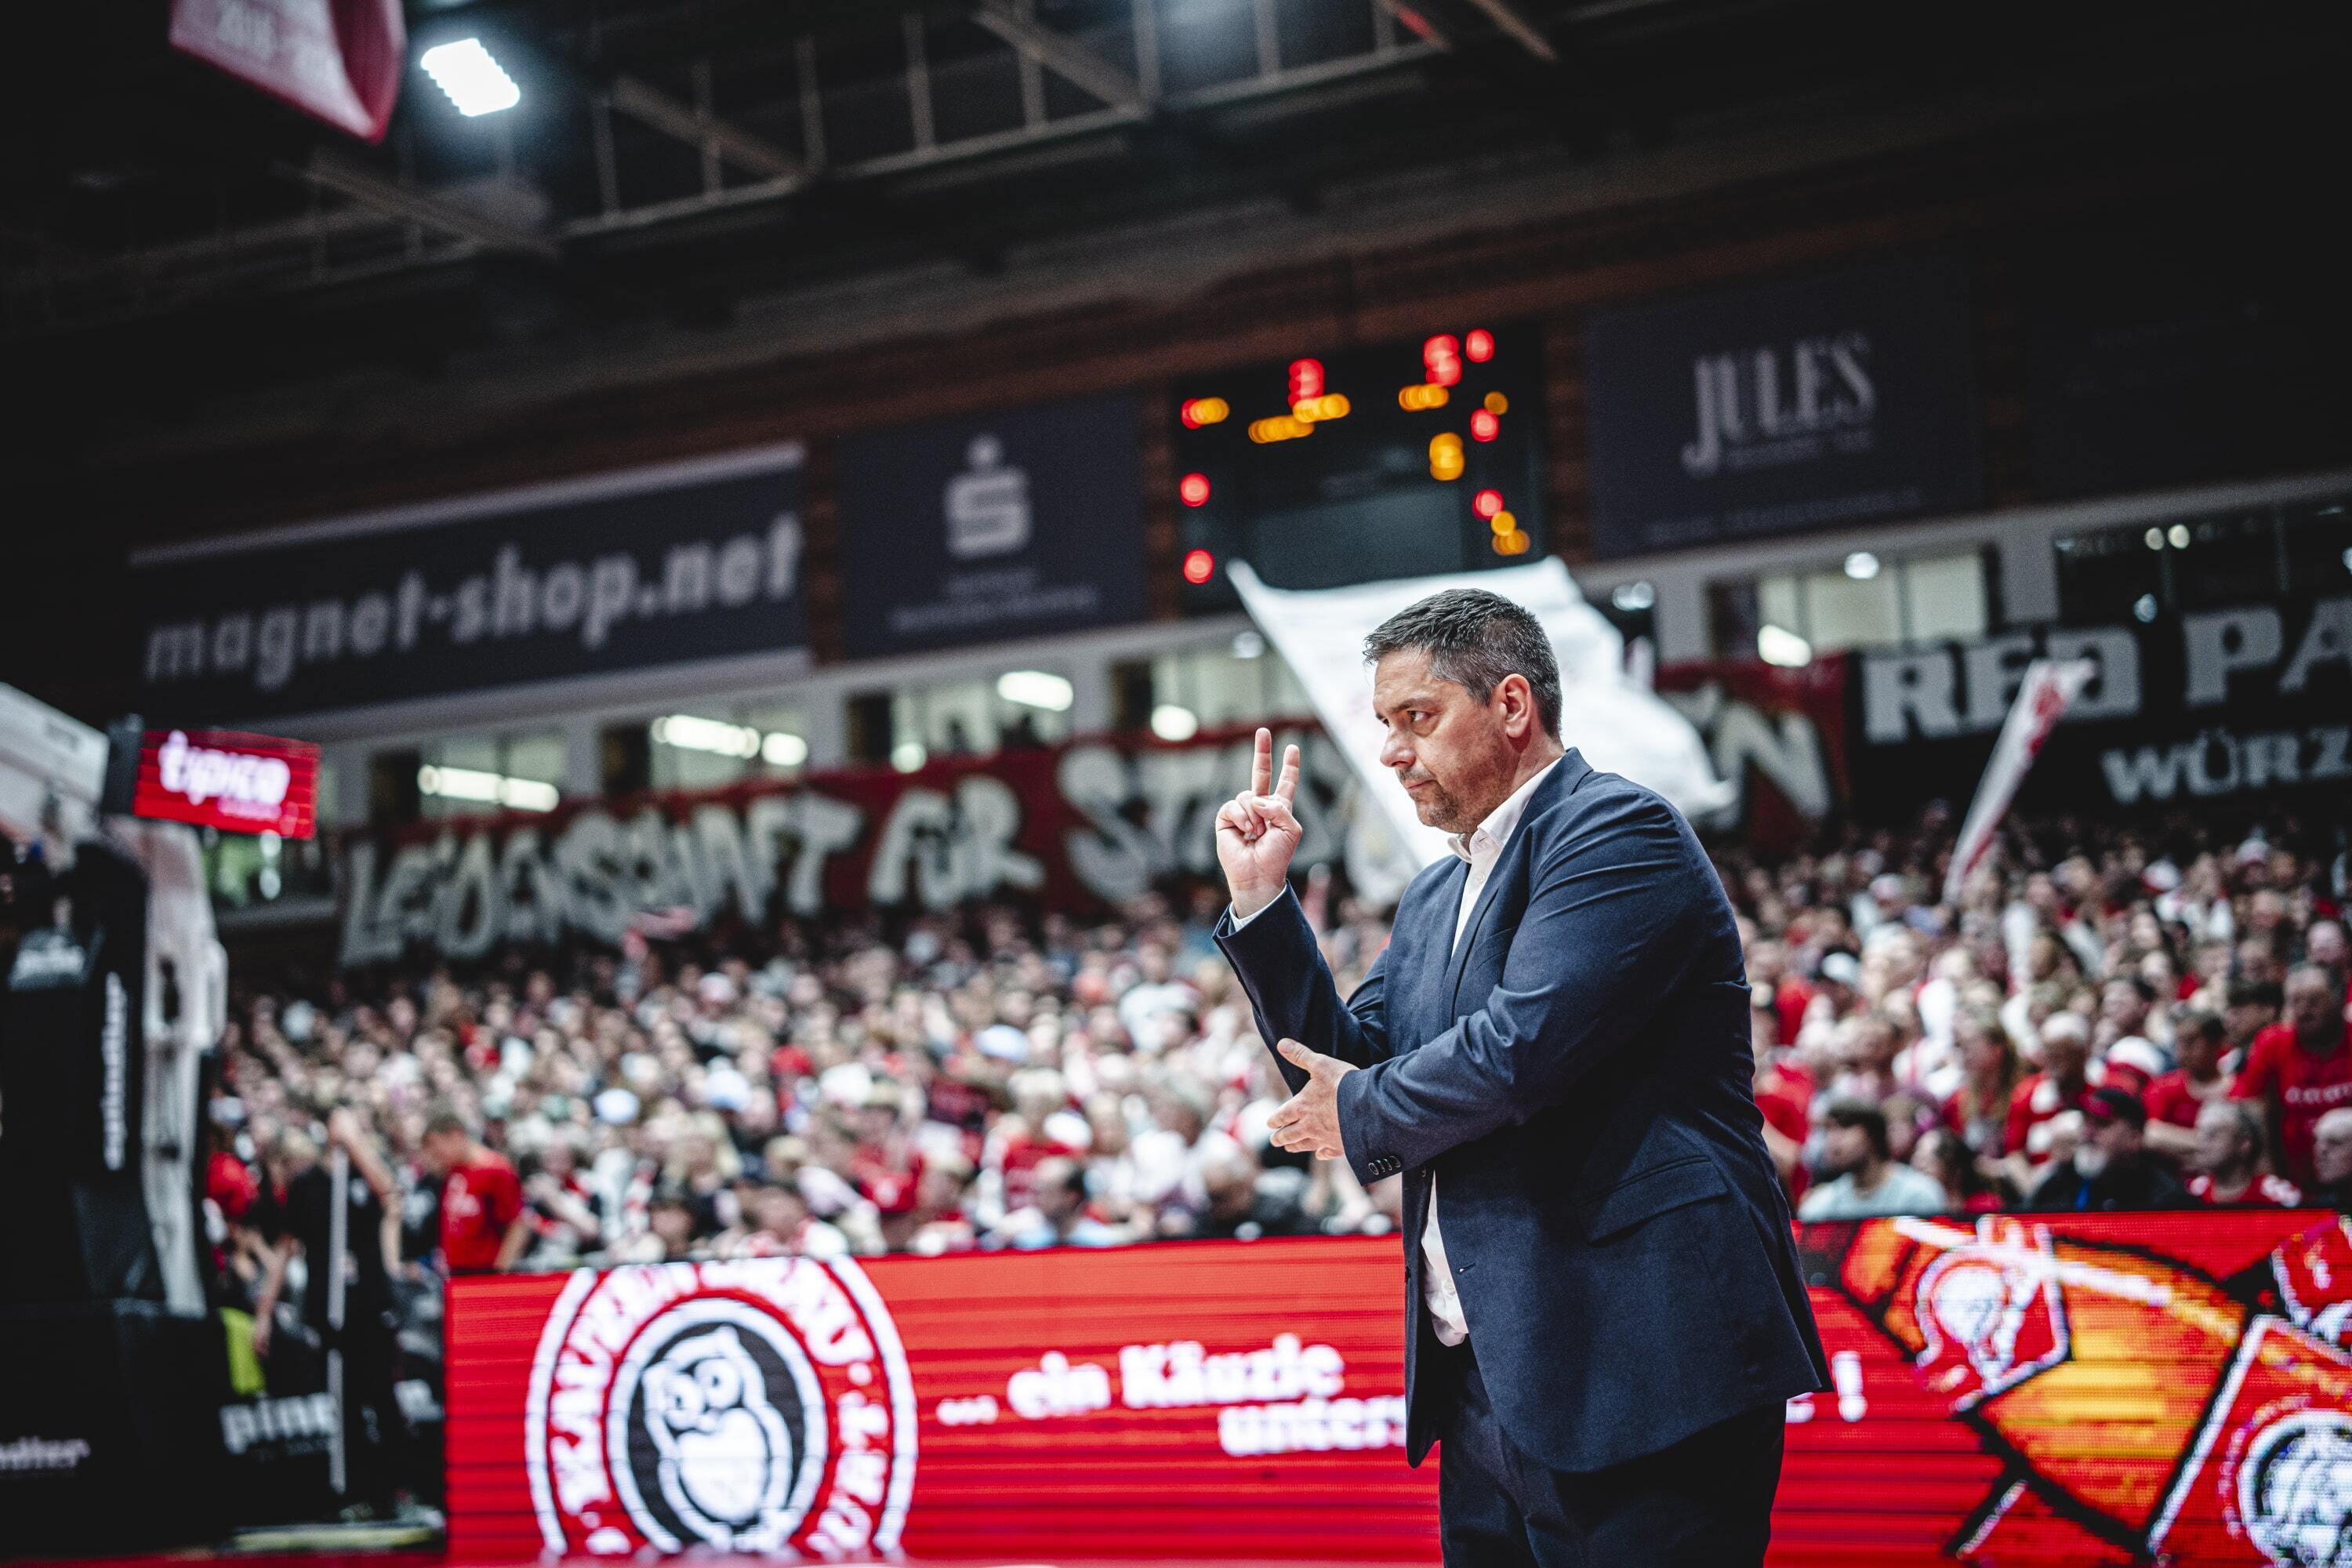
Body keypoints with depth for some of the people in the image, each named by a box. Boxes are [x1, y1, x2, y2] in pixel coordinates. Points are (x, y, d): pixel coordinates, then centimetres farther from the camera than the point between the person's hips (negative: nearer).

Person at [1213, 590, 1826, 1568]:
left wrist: (1362, 1114, -3)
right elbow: (1341, 1067, 19)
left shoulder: (1617, 831, -9)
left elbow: (1521, 1047, -20)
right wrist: (1262, 902, 9)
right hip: (1486, 1381, 9)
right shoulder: (1436, 898, 20)